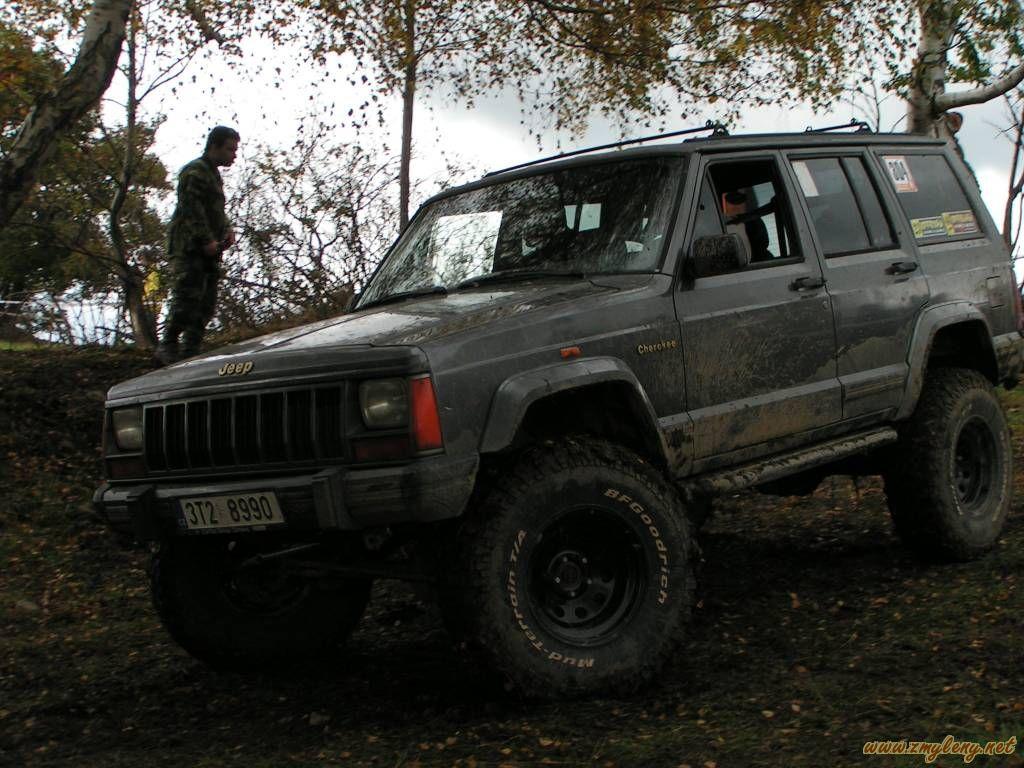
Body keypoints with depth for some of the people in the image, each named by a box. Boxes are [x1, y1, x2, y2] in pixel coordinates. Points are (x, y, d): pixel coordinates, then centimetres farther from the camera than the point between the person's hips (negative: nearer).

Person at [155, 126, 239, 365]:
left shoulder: (214, 174, 24)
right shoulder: (195, 172, -7)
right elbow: (191, 210, -17)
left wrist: (227, 230, 11)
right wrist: (206, 241, -22)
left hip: (208, 250, 10)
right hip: (189, 248, -10)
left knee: (207, 304, 6)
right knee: (187, 298, -15)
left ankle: (190, 352, 9)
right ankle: (167, 347, -7)